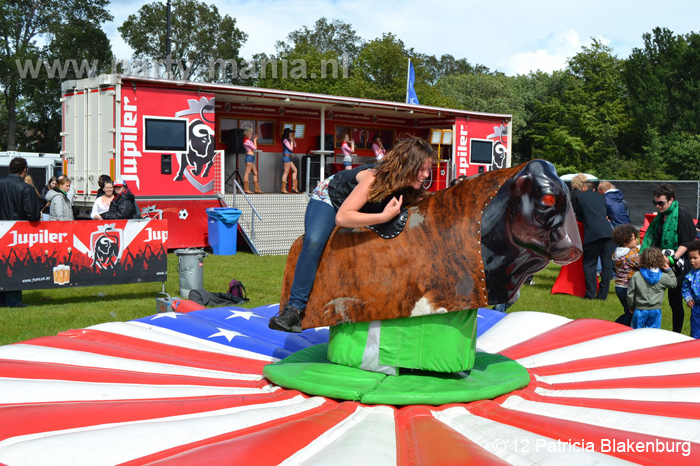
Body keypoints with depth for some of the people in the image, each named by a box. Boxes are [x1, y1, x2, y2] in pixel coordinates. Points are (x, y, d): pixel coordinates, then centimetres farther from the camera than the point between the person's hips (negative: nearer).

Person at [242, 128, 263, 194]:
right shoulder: (247, 140, -10)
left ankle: (257, 189, 8)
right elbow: (255, 148, -8)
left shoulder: (247, 140, 20)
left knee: (255, 173, 9)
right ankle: (245, 189, -11)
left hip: (251, 158, 10)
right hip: (249, 157, -10)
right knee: (247, 173, -10)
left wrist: (254, 140, 20)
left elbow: (253, 148, 22)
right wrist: (255, 140, 3)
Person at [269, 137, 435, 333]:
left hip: (361, 209, 7)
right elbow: (342, 217, -46)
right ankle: (294, 309, -33)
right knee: (314, 241, -32)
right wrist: (383, 216, -50)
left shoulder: (410, 187, -18)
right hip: (328, 198, -7)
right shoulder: (374, 179, -38)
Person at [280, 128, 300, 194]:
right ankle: (283, 189, -5)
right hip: (286, 157, -10)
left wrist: (292, 139, 10)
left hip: (289, 158, 10)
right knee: (286, 172, -8)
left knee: (295, 170, 10)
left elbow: (295, 145, 19)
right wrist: (291, 141, -9)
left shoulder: (288, 140, 15)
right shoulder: (285, 140, -12)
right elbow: (291, 148, -16)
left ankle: (294, 187, 9)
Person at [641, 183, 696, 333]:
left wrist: (674, 258, -23)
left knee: (675, 300, -1)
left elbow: (687, 243, -13)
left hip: (678, 266, -7)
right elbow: (652, 240, 19)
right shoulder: (660, 217, 13)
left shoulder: (683, 215, -10)